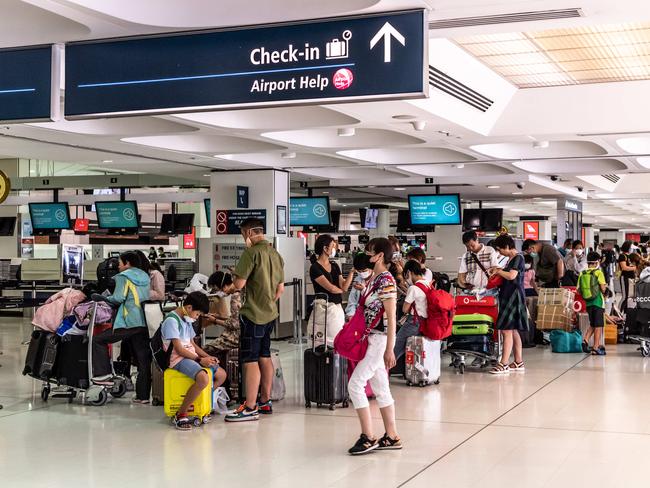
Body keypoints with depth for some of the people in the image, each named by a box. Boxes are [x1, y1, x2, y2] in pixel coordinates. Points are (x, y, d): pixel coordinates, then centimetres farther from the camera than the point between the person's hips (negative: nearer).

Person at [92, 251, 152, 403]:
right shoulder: (145, 277, 21)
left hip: (128, 322, -7)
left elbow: (118, 298, -12)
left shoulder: (123, 276, -1)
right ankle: (143, 395, 7)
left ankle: (103, 374, -3)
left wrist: (104, 298, 4)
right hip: (144, 323, 7)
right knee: (143, 360, 6)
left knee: (98, 340, 5)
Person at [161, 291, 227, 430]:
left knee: (221, 375, 9)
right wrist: (200, 360, -19)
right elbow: (179, 349, -19)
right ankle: (180, 414, -22)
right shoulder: (171, 321, -14)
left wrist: (207, 357, 6)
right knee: (203, 378, -33)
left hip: (191, 356, 10)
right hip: (178, 359, -10)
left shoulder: (187, 320, 18)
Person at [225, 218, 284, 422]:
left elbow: (238, 284, -18)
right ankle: (265, 402, 24)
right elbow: (280, 289, 15)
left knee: (250, 360, -6)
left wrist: (236, 276, -1)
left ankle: (250, 408, -5)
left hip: (253, 314, -8)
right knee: (264, 357, 16)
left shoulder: (251, 253, -16)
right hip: (270, 314, 8)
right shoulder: (276, 254, 10)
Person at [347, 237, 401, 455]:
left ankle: (368, 437, -6)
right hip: (371, 339, 9)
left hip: (380, 339, -9)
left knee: (355, 384, -11)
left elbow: (391, 318, -17)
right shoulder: (374, 278, 12)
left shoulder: (386, 281, -15)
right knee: (381, 389, 11)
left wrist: (389, 349, -18)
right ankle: (392, 437, 17)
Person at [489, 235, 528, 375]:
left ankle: (503, 364, -13)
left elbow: (512, 275, -23)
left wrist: (498, 271, -9)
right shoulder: (512, 259, 17)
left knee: (506, 330, -12)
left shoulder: (518, 258, -12)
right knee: (513, 331, 12)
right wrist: (498, 272, 7)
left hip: (513, 297, -10)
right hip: (508, 297, 10)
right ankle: (518, 362, 17)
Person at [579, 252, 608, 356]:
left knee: (592, 324, 20)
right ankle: (596, 348, 0)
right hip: (598, 301, -5)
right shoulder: (599, 272, -9)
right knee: (598, 326, 2)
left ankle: (585, 340, 1)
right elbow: (603, 289, -15)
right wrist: (605, 286, 7)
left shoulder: (582, 273, 3)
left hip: (587, 302, 5)